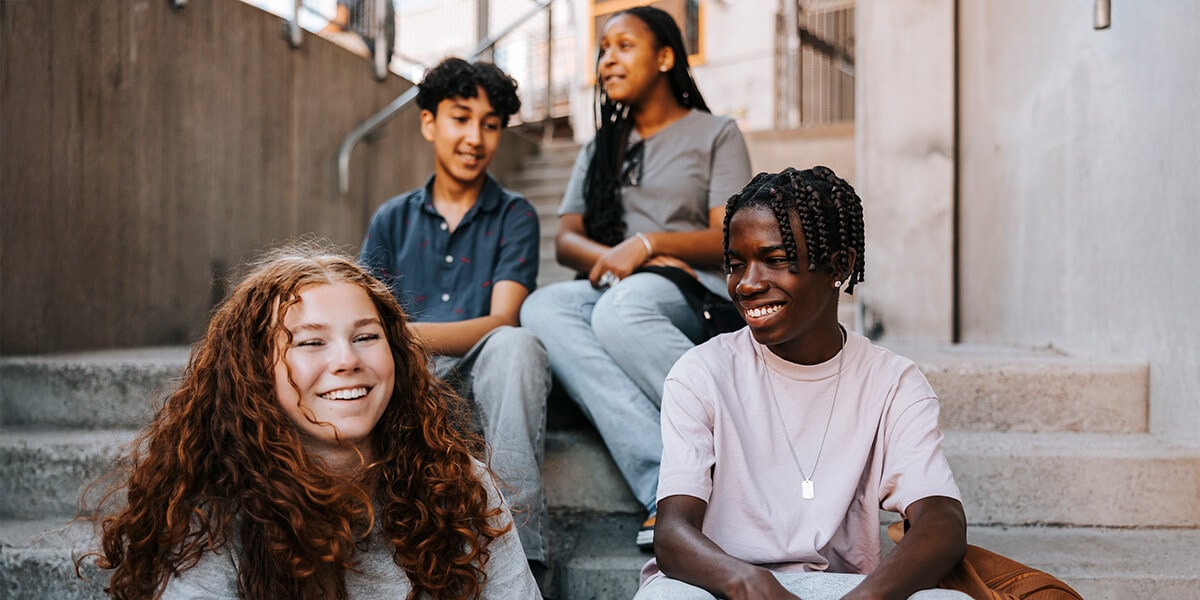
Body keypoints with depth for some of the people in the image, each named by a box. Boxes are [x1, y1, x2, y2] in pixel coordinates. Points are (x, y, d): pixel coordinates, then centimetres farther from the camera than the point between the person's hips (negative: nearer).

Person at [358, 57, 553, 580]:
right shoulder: (392, 219, 17)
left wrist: (409, 333, -25)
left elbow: (501, 321, -7)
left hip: (481, 380, -2)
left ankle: (520, 549, -38)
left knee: (515, 344, -35)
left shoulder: (514, 216, 8)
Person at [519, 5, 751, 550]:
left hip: (695, 295, -4)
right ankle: (666, 485, -45)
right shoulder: (599, 149, 27)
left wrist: (648, 243, -14)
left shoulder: (716, 133, 13)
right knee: (542, 307, -32)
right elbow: (566, 239, 13)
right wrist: (615, 258, -9)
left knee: (620, 310, -40)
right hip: (612, 292, 4)